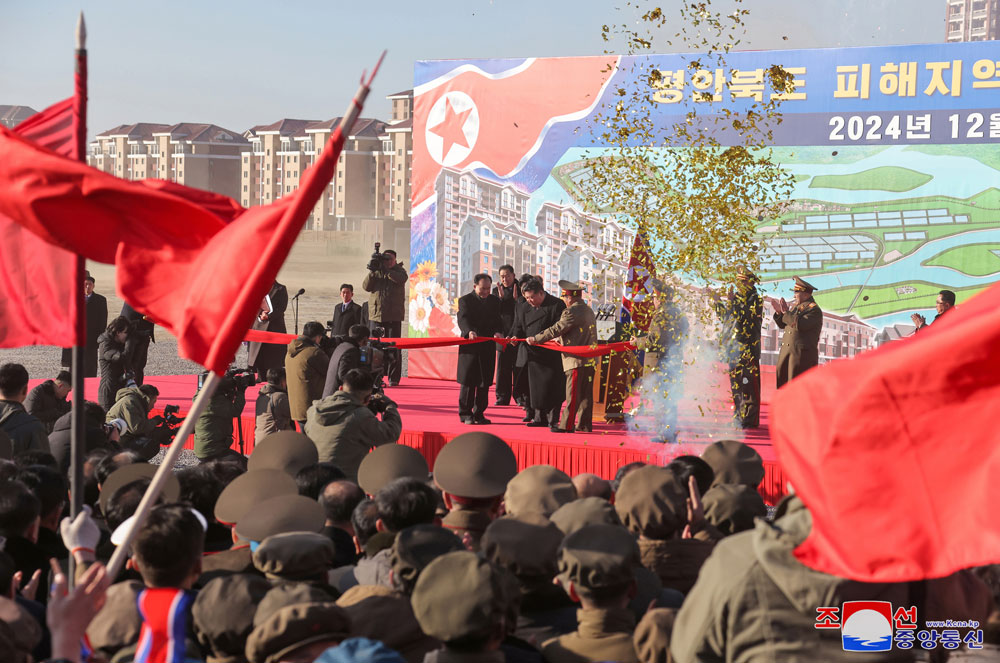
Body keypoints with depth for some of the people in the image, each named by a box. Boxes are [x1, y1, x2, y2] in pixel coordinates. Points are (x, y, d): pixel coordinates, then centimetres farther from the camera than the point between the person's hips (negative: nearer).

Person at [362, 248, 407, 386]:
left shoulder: (398, 270, 7)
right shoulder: (376, 271, 14)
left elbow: (402, 278, -16)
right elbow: (366, 287, 4)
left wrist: (386, 270, -16)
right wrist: (372, 271, -8)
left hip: (394, 315, -2)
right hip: (376, 315, 2)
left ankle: (394, 378, 2)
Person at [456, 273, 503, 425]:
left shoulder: (495, 301, 12)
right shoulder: (465, 300, -1)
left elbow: (498, 320, 8)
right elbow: (463, 319, -15)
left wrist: (497, 331, -15)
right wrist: (469, 331, -35)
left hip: (488, 346, 4)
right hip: (470, 346, -4)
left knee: (485, 382, 6)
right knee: (468, 381, -1)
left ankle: (479, 413, 14)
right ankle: (465, 414, 6)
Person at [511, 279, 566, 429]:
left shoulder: (557, 305, -5)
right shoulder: (523, 307, 13)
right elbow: (518, 326, 16)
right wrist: (516, 336, -6)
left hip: (550, 355, -5)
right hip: (531, 354, 5)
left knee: (552, 387, -5)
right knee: (534, 387, 7)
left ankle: (553, 419, 3)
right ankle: (539, 418, 16)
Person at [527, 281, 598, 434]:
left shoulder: (572, 312, -13)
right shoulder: (589, 311, 15)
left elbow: (556, 329, -12)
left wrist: (535, 339, -2)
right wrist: (558, 340, 31)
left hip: (576, 359, -9)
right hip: (589, 359, 9)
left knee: (572, 394, -5)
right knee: (585, 393, 11)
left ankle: (567, 425, -3)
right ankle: (585, 424, 14)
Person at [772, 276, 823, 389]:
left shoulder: (814, 309, -10)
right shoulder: (795, 306, 17)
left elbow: (800, 324, -24)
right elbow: (782, 325, 20)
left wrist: (786, 312, -18)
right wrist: (779, 313, 3)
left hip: (802, 354, -9)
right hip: (787, 350, 9)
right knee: (782, 381, 10)